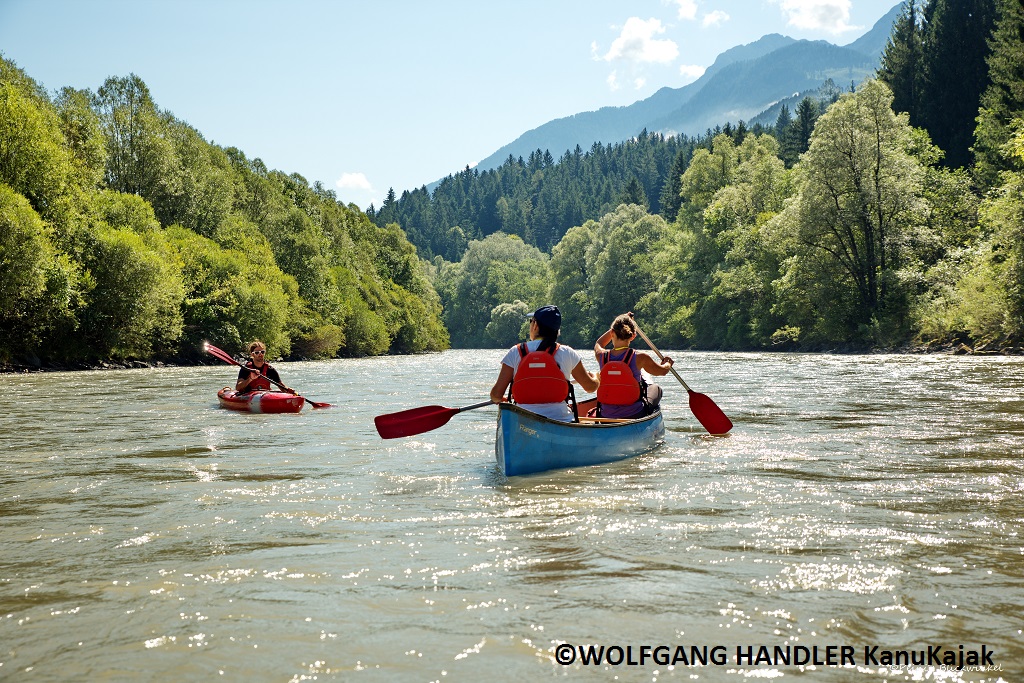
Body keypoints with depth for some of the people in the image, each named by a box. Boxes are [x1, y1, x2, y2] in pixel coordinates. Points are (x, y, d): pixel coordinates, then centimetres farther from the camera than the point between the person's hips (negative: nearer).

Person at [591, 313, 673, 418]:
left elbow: (598, 344, 21)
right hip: (635, 415, -3)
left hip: (606, 416, 3)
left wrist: (618, 326, 25)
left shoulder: (601, 356, -8)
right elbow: (663, 371, 5)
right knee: (656, 389, 28)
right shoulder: (639, 358, -16)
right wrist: (668, 363, 28)